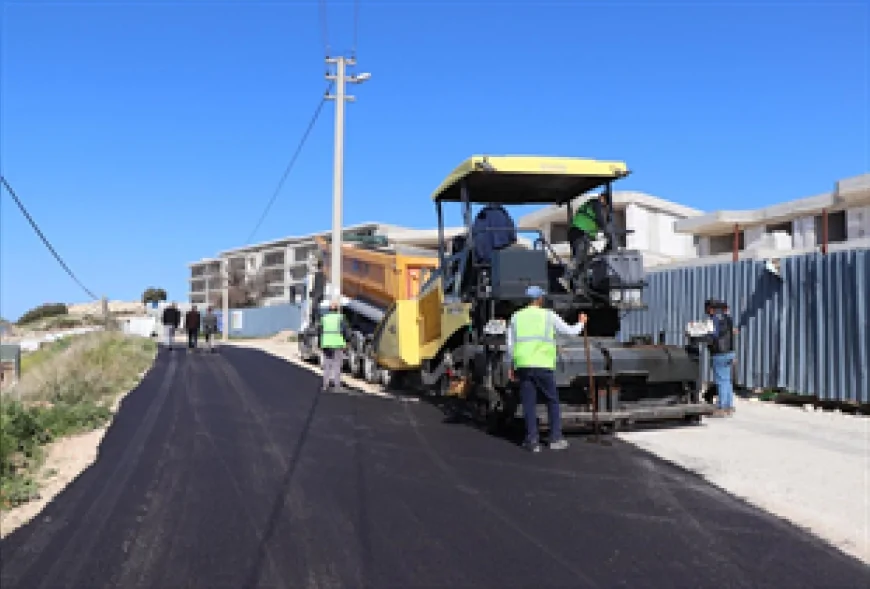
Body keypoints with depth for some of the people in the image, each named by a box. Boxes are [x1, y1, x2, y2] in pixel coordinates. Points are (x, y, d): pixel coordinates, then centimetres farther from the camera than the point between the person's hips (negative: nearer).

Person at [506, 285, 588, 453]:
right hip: (543, 366, -2)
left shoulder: (516, 317, 10)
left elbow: (510, 345, 8)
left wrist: (512, 367, 16)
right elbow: (571, 331, 13)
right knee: (553, 401, 12)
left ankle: (532, 440, 3)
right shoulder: (549, 315, 3)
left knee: (529, 403, 6)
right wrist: (581, 322, 33)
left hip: (523, 365, 2)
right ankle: (556, 438, 13)